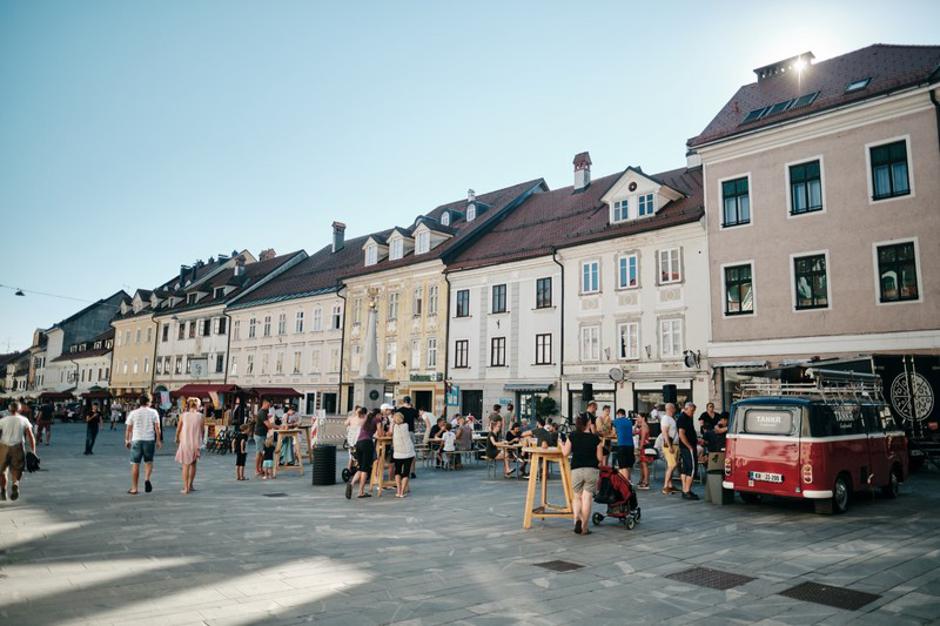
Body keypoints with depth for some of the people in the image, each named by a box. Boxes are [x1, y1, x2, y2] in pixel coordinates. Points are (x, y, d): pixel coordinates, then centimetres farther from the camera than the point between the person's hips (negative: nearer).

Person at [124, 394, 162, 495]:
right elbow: (157, 428, -2)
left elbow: (128, 428, 5)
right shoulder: (153, 412, 3)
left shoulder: (133, 413, 5)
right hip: (149, 439, 0)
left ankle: (134, 488, 11)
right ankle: (147, 479, -9)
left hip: (136, 440, 0)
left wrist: (127, 440, 16)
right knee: (149, 461, 16)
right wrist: (158, 440, 5)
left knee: (135, 464, 6)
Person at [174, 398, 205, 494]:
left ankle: (186, 488, 6)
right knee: (193, 464, 20)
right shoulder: (201, 417, -4)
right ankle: (190, 485, 24)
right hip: (196, 443, 1)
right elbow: (201, 431, -1)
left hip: (185, 442, -1)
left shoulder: (183, 415, -3)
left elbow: (178, 430, 4)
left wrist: (177, 439, 23)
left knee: (186, 465, 8)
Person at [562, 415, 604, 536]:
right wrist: (601, 447, 18)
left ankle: (577, 518, -7)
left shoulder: (572, 436, -1)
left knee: (577, 497, 16)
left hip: (576, 470, 1)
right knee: (587, 499, 2)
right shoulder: (595, 438, -3)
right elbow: (600, 458, 0)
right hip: (592, 471, -1)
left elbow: (565, 453, 4)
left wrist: (562, 445, 22)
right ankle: (584, 528, 4)